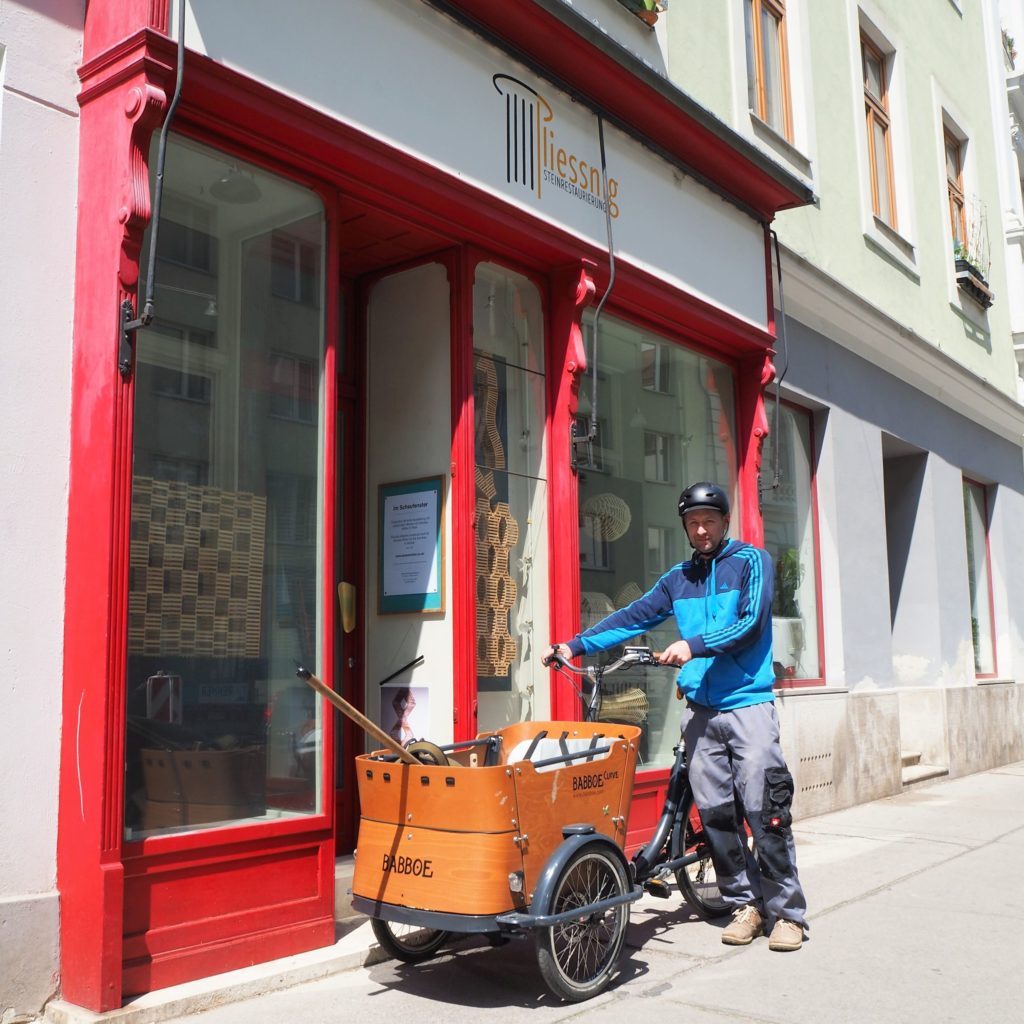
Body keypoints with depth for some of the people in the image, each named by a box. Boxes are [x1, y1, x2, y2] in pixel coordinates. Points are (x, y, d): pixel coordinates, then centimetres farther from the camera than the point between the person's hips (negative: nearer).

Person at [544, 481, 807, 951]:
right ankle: (744, 903, 17)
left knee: (764, 809, -6)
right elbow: (632, 617, 13)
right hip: (700, 707, 5)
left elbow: (750, 624, -11)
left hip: (748, 703, -4)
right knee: (714, 812, 4)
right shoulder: (679, 577, 16)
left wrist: (694, 645, -24)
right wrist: (575, 645, 5)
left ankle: (786, 911, 6)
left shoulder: (751, 561, 1)